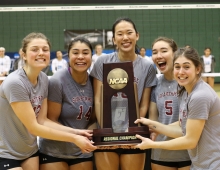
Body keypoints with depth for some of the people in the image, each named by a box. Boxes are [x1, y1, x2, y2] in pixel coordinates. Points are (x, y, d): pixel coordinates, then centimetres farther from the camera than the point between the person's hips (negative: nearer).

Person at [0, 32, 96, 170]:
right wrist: (74, 138, -19)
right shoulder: (15, 83, -25)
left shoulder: (43, 79, -2)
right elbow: (33, 127, -22)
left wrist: (75, 132, -13)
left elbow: (42, 120, -1)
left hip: (30, 151, 7)